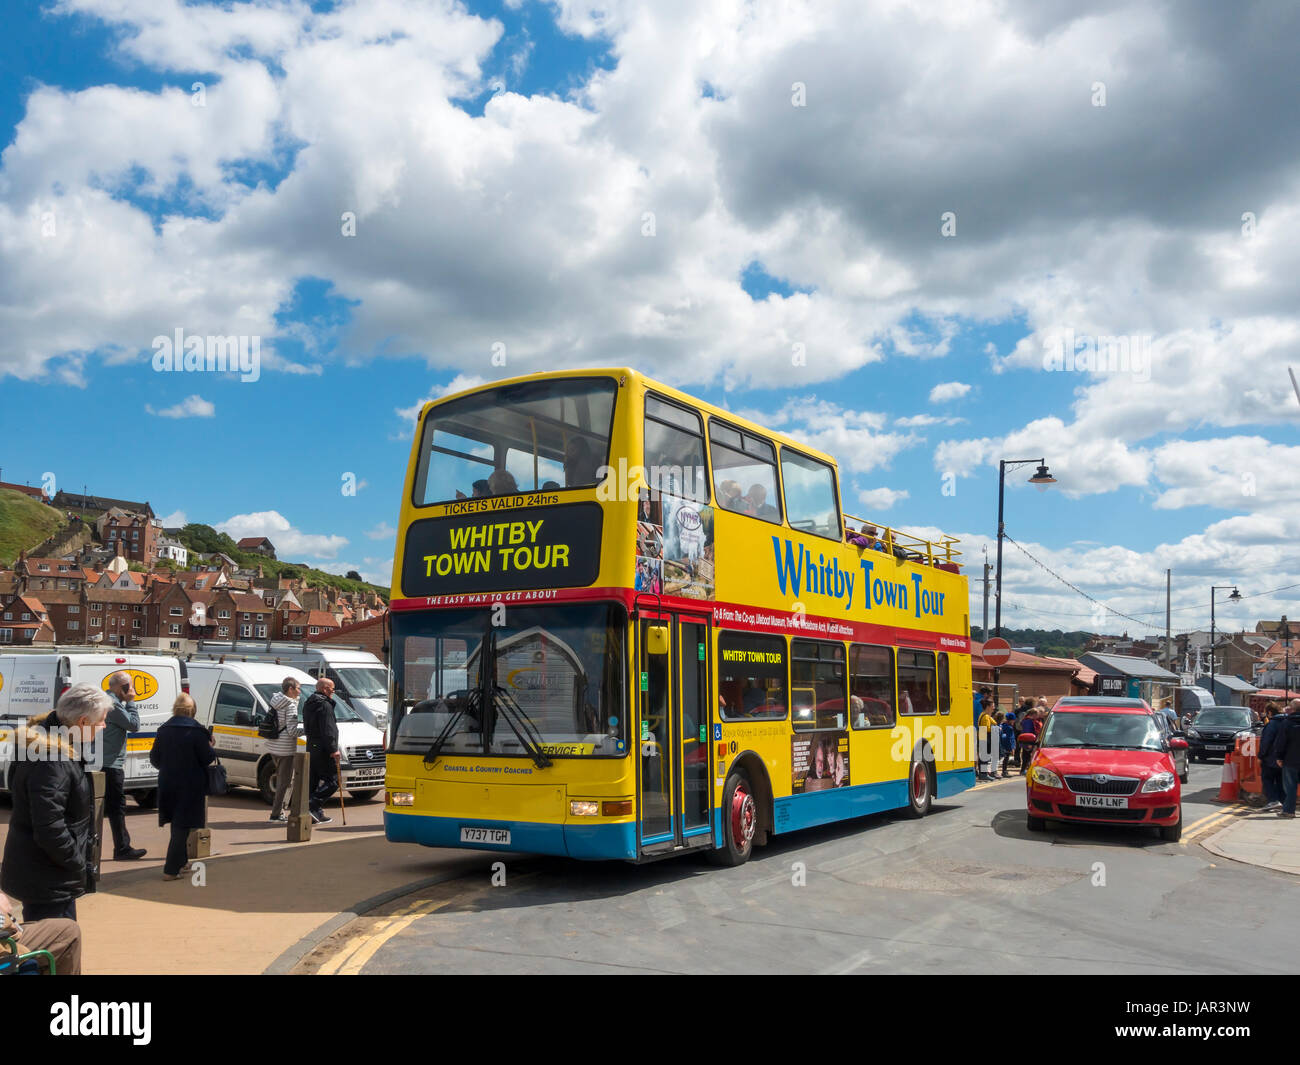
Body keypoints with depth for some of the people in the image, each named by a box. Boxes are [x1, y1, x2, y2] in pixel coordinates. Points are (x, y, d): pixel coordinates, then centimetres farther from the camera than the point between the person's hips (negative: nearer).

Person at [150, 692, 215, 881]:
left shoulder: (163, 729, 0)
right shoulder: (196, 731, -15)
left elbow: (154, 758, 7)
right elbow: (207, 757, -11)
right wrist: (211, 748, 9)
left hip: (167, 784, 5)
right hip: (190, 786, -5)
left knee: (177, 825, 20)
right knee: (182, 827, 0)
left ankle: (180, 862, 30)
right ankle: (171, 869, -4)